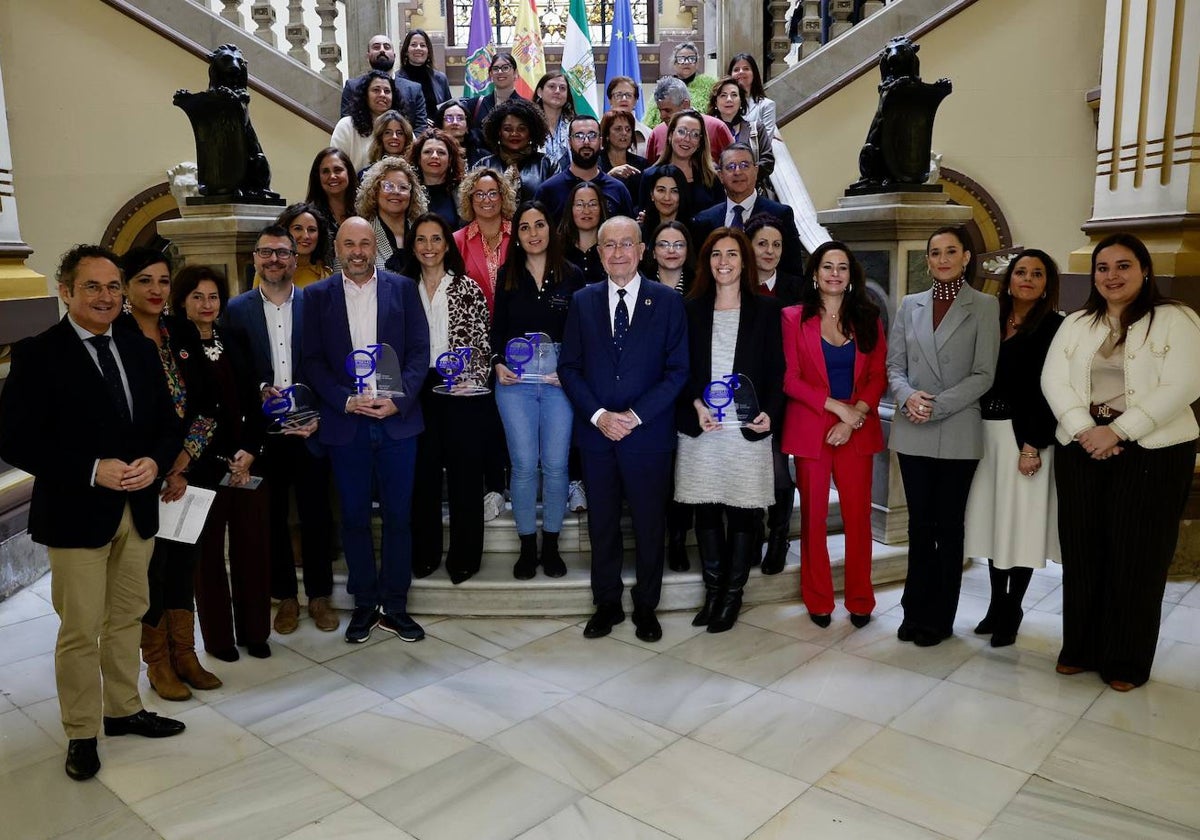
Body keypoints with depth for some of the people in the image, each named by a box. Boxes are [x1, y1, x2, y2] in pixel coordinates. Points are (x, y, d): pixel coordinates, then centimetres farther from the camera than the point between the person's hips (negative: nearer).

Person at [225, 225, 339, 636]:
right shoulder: (237, 309, 3)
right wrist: (260, 390, -14)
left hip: (310, 429, 0)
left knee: (316, 515, 7)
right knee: (273, 517, 10)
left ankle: (319, 595, 22)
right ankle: (286, 597, 25)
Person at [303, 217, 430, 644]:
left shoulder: (403, 288, 5)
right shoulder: (317, 295, 6)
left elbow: (420, 351, 1)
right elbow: (313, 360, 2)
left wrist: (399, 399, -12)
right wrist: (346, 400, -12)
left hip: (397, 419, 0)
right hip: (345, 423, 0)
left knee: (399, 516, 5)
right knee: (354, 517, 8)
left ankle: (395, 606, 18)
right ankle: (364, 605, 22)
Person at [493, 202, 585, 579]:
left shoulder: (572, 276, 3)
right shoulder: (507, 277, 8)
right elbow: (497, 328, 11)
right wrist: (498, 363, -5)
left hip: (560, 376, -1)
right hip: (514, 378, 1)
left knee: (555, 463, 2)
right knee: (523, 464, 1)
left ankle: (551, 545, 17)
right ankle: (527, 546, 14)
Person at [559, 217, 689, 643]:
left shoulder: (667, 300, 0)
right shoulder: (583, 301, 7)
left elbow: (677, 370, -4)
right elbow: (569, 367, 4)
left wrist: (635, 415, -13)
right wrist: (598, 415, -10)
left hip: (649, 433, -2)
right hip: (596, 433, 2)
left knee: (649, 526, 9)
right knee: (602, 525, 11)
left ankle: (645, 607, 26)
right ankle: (607, 604, 27)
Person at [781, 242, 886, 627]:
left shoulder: (867, 319, 9)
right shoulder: (793, 317, 2)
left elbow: (878, 376, 4)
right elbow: (789, 379, -4)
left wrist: (854, 418, -10)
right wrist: (837, 406, -12)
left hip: (857, 431, 2)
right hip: (810, 429, -1)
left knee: (858, 515, 2)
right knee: (814, 515, 4)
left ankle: (860, 600, 15)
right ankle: (817, 600, 16)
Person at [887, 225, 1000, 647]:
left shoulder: (984, 306, 0)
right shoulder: (910, 305, 10)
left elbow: (983, 374, -7)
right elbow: (894, 365, 7)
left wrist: (937, 405, -16)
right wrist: (908, 396, -13)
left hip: (957, 433, -3)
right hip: (913, 432, 3)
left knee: (948, 525, 6)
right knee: (919, 523, 9)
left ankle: (939, 617, 17)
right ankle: (916, 612, 19)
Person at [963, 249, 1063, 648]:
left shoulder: (1052, 326, -5)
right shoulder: (992, 321, 10)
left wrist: (1033, 446, -16)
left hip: (1025, 435, -5)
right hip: (987, 432, 5)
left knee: (1019, 522, 2)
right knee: (993, 519, 9)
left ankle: (1011, 611, 14)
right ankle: (996, 604, 21)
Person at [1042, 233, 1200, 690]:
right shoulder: (1075, 324, 11)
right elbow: (1054, 381, 1)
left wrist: (1118, 431, -19)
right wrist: (1085, 429, -14)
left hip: (1153, 453, -3)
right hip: (1080, 451, 4)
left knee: (1136, 556, 3)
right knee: (1082, 552, 7)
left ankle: (1127, 661, 16)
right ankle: (1080, 648, 21)